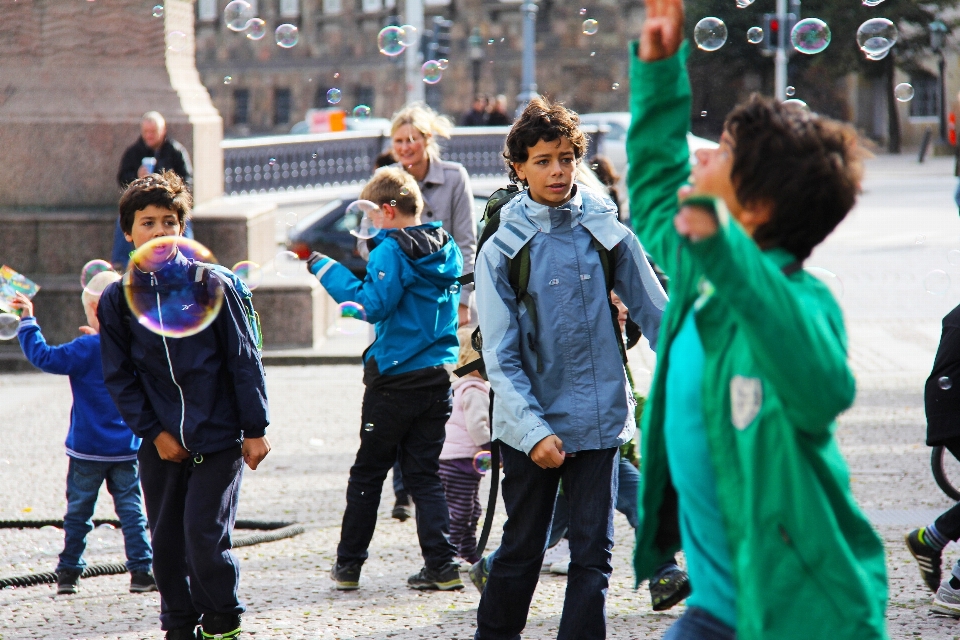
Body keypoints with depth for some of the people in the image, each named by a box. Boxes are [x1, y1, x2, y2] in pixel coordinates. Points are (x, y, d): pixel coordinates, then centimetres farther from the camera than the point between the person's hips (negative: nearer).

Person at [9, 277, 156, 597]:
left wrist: (28, 321, -7)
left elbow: (44, 357, -16)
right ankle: (141, 571, 0)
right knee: (131, 510, 6)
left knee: (78, 512, 8)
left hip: (87, 450, -3)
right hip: (127, 448, 3)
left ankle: (69, 573, 13)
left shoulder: (87, 349, -15)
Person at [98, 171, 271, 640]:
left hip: (218, 437, -3)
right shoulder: (118, 299, 3)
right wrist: (153, 431, -3)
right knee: (166, 539, 7)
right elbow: (119, 377, 6)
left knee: (205, 533, -9)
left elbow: (244, 359, -1)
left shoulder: (210, 285, -3)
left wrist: (255, 429, -3)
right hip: (161, 442, 3)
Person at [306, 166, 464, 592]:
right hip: (438, 375, 6)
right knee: (425, 473, 10)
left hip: (396, 378, -6)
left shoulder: (392, 250, -13)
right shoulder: (446, 249, 10)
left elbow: (372, 305, -22)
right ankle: (442, 565, 0)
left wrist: (326, 268, -17)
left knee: (368, 471, 6)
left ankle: (348, 565, 14)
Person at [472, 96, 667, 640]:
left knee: (593, 553, 2)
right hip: (531, 422, -1)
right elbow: (500, 356, -5)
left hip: (599, 417, 1)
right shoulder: (502, 251, -2)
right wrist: (533, 430, -15)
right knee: (522, 550, 10)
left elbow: (655, 313, 8)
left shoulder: (608, 233, 2)